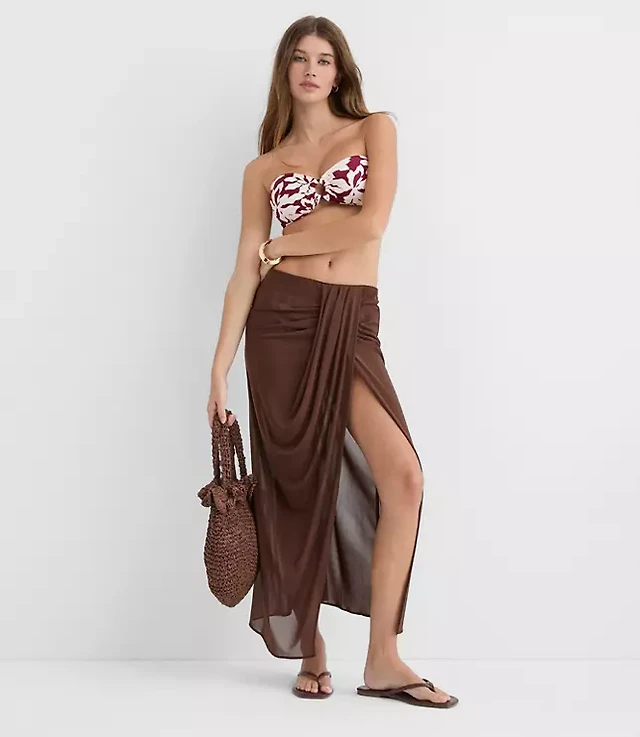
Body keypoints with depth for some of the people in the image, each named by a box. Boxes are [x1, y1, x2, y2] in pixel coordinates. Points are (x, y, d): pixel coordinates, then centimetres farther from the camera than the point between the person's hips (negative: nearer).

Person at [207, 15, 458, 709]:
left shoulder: (374, 129, 9)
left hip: (354, 326, 0)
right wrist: (219, 369, 0)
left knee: (402, 475, -15)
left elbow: (370, 223, -7)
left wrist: (282, 245, 3)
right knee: (299, 482, 1)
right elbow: (246, 272, 6)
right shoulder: (264, 168, 12)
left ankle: (382, 658, -5)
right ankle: (310, 649, 17)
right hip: (282, 321, 1)